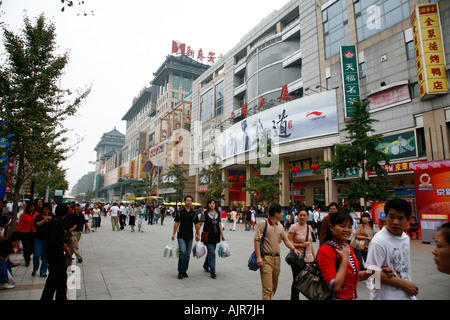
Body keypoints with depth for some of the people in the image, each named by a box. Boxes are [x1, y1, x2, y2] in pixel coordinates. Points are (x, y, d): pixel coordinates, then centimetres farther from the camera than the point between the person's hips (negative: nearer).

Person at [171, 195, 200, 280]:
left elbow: (196, 224, 12)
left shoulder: (194, 213, 7)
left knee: (187, 254, 8)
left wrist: (198, 235, 9)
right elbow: (176, 223, 2)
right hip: (181, 236, -3)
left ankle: (184, 271, 20)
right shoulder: (180, 212, 0)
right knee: (182, 252, -14)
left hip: (190, 236, 3)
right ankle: (180, 271, -3)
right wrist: (173, 234, -2)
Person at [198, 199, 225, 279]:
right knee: (211, 253, -9)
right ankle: (212, 271, -2)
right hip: (208, 235, -5)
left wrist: (222, 235, 8)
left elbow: (219, 224, 10)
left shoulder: (218, 213, 7)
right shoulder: (204, 214, -5)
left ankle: (205, 266, 38)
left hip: (216, 235, 5)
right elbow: (199, 224, -3)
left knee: (211, 251, 16)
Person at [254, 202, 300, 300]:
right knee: (267, 288, -9)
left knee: (274, 287, 15)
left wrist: (294, 249, 0)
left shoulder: (280, 226, 12)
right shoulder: (263, 223, -9)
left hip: (277, 258, 7)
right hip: (266, 258, -7)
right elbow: (256, 240, -11)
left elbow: (286, 239, 18)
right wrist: (258, 257, -17)